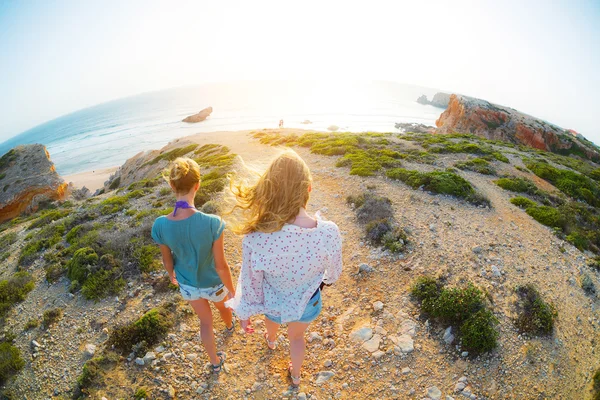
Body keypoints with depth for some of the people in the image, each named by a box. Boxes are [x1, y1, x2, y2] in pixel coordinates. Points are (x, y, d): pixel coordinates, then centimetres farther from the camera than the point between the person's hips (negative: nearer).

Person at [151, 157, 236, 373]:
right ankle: (230, 325, 69)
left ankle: (215, 362, 50)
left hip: (187, 284, 2)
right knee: (222, 306, 34)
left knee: (205, 321, 29)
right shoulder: (212, 222, -36)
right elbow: (221, 264, -25)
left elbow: (167, 259, -7)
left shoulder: (160, 225, -25)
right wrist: (233, 292, -8)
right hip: (213, 283, -2)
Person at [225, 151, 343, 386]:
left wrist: (244, 315, 0)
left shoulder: (255, 240, -38)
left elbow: (251, 286, -21)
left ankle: (271, 340, 75)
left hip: (274, 303, 0)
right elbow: (333, 273, -13)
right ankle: (296, 374, 64)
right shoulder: (329, 233, -34)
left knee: (273, 317, 39)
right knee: (297, 336, 35)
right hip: (307, 304, 0)